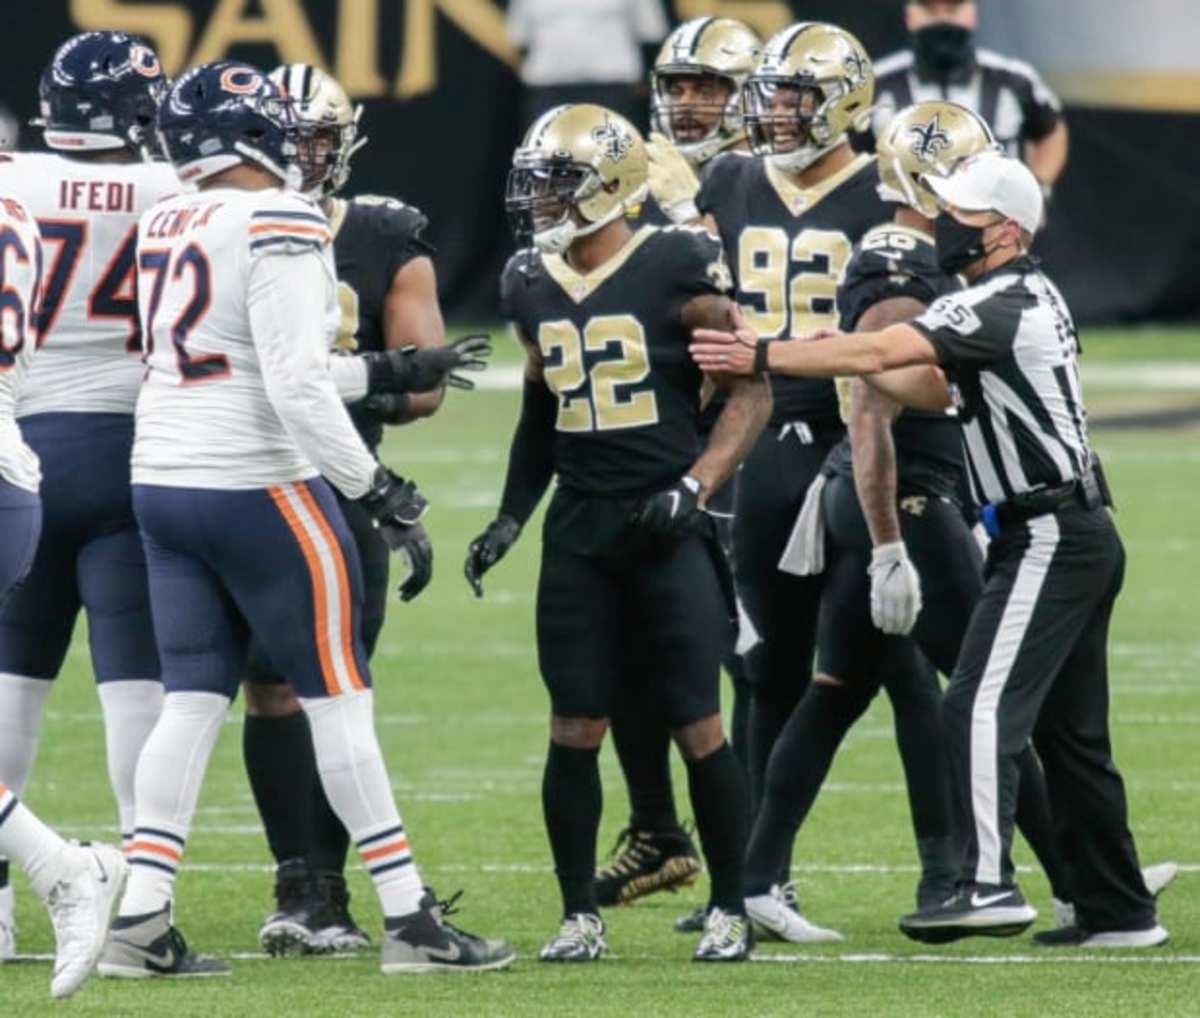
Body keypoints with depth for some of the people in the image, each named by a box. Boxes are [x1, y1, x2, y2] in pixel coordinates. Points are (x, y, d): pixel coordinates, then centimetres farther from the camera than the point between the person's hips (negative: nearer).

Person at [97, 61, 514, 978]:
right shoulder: (280, 225, -15)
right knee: (340, 702, 1)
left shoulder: (167, 227, 9)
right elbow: (297, 386, -20)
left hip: (163, 481, 7)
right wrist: (384, 495, -16)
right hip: (257, 488, -7)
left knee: (191, 704, 10)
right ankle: (411, 920, 4)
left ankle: (140, 922, 4)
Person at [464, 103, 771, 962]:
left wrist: (695, 486, -15)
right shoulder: (533, 287, 9)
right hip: (578, 531, 5)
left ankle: (730, 909, 9)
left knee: (699, 725, -3)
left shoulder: (676, 271, -9)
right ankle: (580, 915, 11)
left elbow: (752, 391, -6)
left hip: (666, 528, -5)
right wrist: (512, 514, 16)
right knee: (574, 730, 2)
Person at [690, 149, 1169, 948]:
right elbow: (935, 390, 20)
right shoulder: (1035, 299, 15)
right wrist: (842, 363, 10)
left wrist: (765, 357, -14)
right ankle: (1120, 910, 17)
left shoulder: (1002, 306, -15)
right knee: (1070, 731, 13)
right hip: (1082, 536, 10)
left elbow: (876, 353, -19)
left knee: (984, 707, -15)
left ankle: (989, 885, -23)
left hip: (1049, 538, -10)